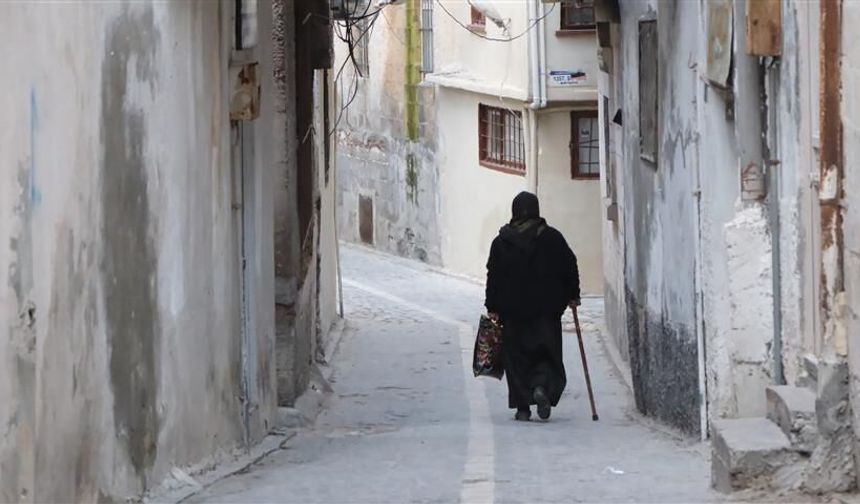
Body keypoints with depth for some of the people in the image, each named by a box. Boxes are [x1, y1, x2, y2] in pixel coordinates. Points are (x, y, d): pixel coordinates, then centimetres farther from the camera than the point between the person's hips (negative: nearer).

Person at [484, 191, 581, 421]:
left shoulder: (502, 241, 1)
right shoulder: (552, 237, 1)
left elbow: (494, 276, 0)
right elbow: (570, 266, 3)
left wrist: (492, 307, 4)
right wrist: (573, 295, 14)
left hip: (512, 310, 0)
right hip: (547, 308, 0)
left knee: (516, 355, 6)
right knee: (547, 352, 6)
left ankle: (522, 406, 0)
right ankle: (543, 385, -22)